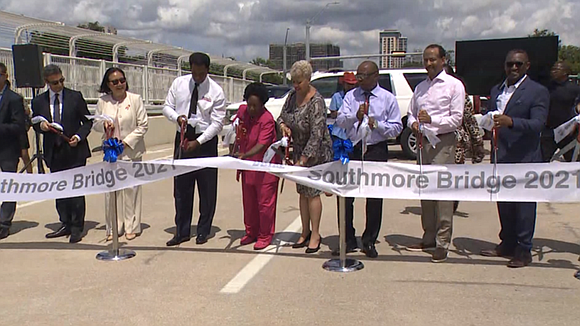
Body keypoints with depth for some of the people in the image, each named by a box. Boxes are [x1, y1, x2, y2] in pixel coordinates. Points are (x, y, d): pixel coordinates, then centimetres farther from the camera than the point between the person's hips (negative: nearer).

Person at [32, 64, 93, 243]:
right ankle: (65, 225, 22)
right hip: (54, 153, 3)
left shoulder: (75, 97, -1)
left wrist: (79, 136, -13)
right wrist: (41, 125, -9)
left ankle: (77, 228, 7)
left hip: (75, 151, -3)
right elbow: (35, 124, 15)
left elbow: (87, 121, 3)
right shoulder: (39, 101, 5)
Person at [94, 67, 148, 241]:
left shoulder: (135, 99, -1)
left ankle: (132, 227, 12)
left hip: (131, 151, -2)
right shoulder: (103, 101, 7)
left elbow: (143, 125, -2)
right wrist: (103, 124, -8)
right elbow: (95, 124, 16)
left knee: (131, 188, -1)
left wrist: (127, 141, -10)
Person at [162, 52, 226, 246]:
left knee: (207, 188, 3)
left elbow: (217, 123, -9)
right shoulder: (178, 84, 2)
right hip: (183, 138, 3)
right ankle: (182, 231, 17)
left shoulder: (216, 91, -8)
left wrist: (198, 142, -17)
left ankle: (203, 231, 17)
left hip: (206, 141, -3)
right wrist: (177, 117, -14)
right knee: (181, 187, 7)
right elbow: (167, 107, 9)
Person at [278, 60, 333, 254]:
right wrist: (283, 126, -9)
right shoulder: (293, 95, 1)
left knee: (312, 192, -4)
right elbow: (282, 115, 15)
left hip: (316, 153, -7)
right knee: (302, 192, 10)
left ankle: (315, 235, 7)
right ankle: (305, 233, 20)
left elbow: (316, 136, -25)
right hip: (299, 150, 7)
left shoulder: (316, 102, -22)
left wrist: (303, 161, -27)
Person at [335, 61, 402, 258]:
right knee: (345, 195, 2)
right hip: (352, 149, 2)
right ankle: (348, 240, 17)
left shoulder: (388, 98, 4)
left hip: (376, 151, -2)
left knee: (374, 198, 4)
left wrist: (377, 124, -15)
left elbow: (397, 128, 1)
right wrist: (355, 116, -20)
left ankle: (369, 242, 19)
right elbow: (339, 122, -2)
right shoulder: (350, 96, 9)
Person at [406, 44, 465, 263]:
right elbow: (411, 113, 22)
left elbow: (456, 119, -7)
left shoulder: (454, 85, -1)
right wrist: (413, 123, -1)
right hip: (424, 142, 6)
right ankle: (429, 238, 20)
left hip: (443, 142, -6)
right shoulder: (420, 87, 17)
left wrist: (432, 120, -21)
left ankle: (443, 242, -2)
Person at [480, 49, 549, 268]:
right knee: (504, 203, 13)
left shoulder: (538, 92, -5)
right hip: (501, 158, 6)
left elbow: (538, 123, -17)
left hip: (525, 158, -6)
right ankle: (507, 244, 26)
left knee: (524, 205, 1)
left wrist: (511, 122, -33)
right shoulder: (496, 91, 15)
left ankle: (524, 250, 10)